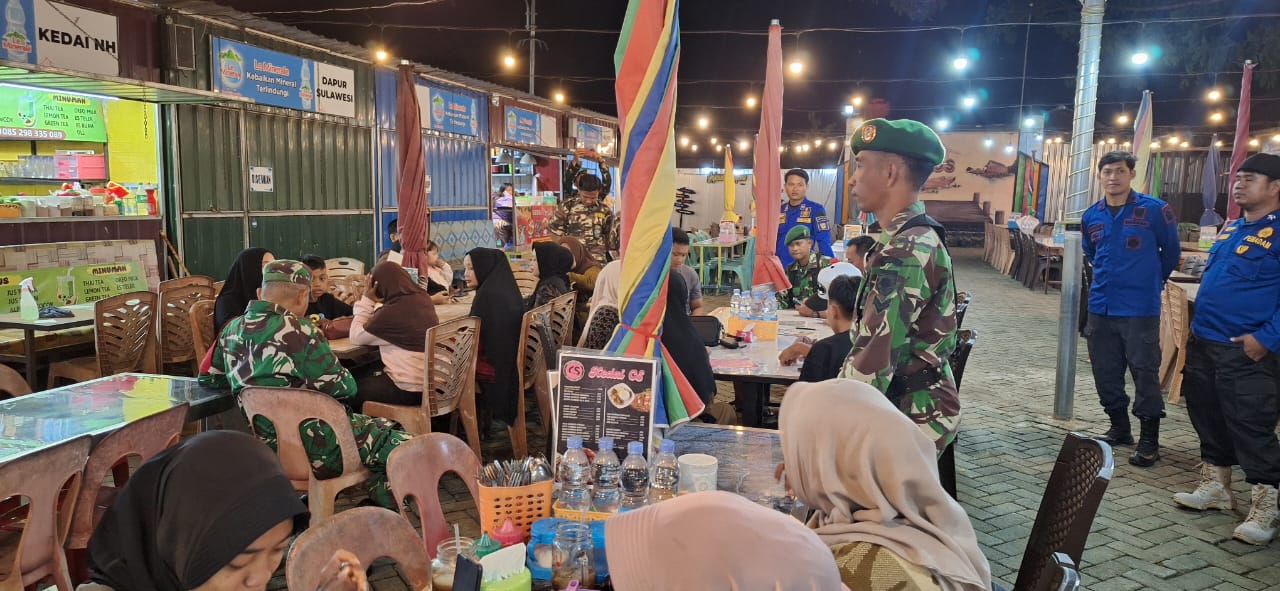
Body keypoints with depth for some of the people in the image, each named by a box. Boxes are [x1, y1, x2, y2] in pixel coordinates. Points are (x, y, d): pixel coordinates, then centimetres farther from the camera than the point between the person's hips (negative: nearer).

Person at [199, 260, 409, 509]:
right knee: (397, 444, -2)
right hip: (313, 449, -9)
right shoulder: (299, 333, -20)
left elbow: (208, 379, 18)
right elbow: (345, 390, -15)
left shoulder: (232, 329, 2)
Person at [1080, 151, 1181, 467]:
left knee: (1145, 373, -1)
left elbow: (1171, 251, 5)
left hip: (1140, 308, -5)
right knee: (1106, 372, 11)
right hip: (1100, 307, 5)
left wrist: (1152, 282, 14)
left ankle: (1149, 440, 9)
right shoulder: (1091, 216, 5)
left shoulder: (1154, 209, -8)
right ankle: (1119, 428, 27)